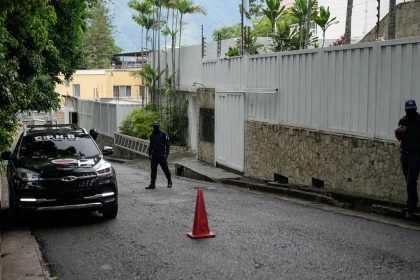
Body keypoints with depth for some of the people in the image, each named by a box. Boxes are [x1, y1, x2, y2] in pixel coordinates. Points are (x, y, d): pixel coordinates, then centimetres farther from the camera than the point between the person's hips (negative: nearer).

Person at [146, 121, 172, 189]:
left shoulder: (163, 134, -4)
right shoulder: (152, 135, 13)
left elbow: (167, 145, -5)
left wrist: (166, 154, -11)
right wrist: (149, 154, 14)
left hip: (161, 155, -5)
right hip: (154, 155, 5)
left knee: (165, 169, 2)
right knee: (153, 170, 3)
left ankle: (169, 182, 16)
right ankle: (152, 184, 4)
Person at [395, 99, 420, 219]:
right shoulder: (402, 121, 7)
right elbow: (399, 138, 11)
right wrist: (397, 131, -9)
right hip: (404, 154, 5)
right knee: (409, 182, 13)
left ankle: (410, 208, -4)